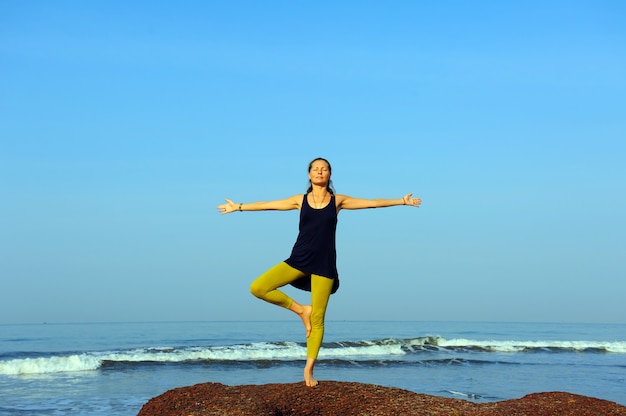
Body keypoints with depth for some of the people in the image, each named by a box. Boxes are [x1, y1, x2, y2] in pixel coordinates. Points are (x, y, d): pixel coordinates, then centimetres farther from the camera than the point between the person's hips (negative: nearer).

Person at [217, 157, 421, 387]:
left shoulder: (338, 200, 4)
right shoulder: (300, 200, 6)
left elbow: (373, 202, 6)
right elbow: (267, 205, 13)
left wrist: (402, 201, 5)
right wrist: (238, 207, 17)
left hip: (324, 263, -1)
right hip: (299, 260, 1)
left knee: (318, 319, -1)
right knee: (257, 288, -14)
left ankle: (308, 369, 11)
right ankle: (300, 310, 3)